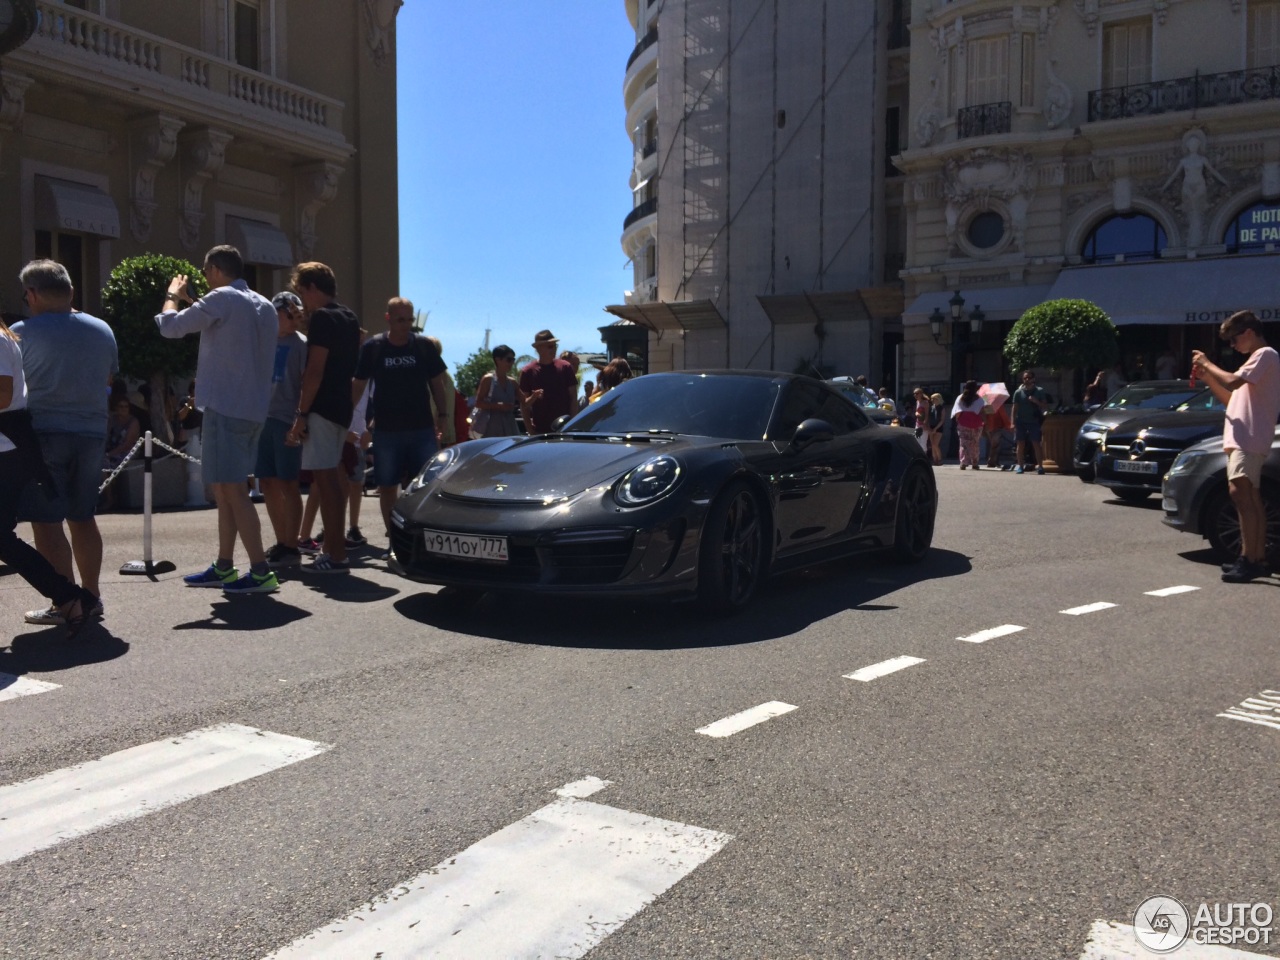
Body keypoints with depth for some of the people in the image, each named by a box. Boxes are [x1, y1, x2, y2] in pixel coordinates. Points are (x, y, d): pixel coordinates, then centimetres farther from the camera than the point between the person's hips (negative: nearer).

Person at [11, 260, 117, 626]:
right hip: (92, 432, 6)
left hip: (45, 433, -5)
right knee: (83, 517, 14)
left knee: (46, 522, 0)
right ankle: (91, 596, 19)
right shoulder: (103, 330, 8)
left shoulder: (23, 332, -6)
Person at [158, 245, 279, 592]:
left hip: (226, 408, -9)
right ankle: (223, 567, 21)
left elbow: (169, 326, -6)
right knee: (224, 489, 15)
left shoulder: (222, 299, -10)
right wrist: (192, 301, 26)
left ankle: (261, 572, -9)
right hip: (254, 408, 9)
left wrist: (173, 294, 13)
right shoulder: (265, 306, 15)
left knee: (233, 491, -7)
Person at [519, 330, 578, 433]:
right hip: (539, 430, 0)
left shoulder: (565, 367, 2)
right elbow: (523, 403, 3)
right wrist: (529, 428, -5)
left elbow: (573, 398, 4)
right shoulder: (528, 371, 1)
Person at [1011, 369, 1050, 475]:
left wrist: (1036, 402, -13)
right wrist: (1013, 423, -3)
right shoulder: (1018, 392, 5)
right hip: (1021, 422, 1)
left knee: (1036, 444, -6)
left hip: (1034, 421, -1)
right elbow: (1015, 408, 5)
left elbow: (1045, 407, 6)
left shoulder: (1039, 391, 5)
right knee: (1020, 444, 1)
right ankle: (1020, 466, 7)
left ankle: (1040, 466, -4)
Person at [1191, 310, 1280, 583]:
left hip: (1250, 439, -11)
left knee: (1240, 493, -19)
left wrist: (1207, 363, -7)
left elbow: (1232, 382, -21)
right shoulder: (1257, 359, 25)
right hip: (1243, 439, 11)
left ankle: (1248, 560, -22)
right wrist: (1206, 377, 13)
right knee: (1251, 499, 11)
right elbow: (1231, 398, 24)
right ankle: (1258, 559, 15)